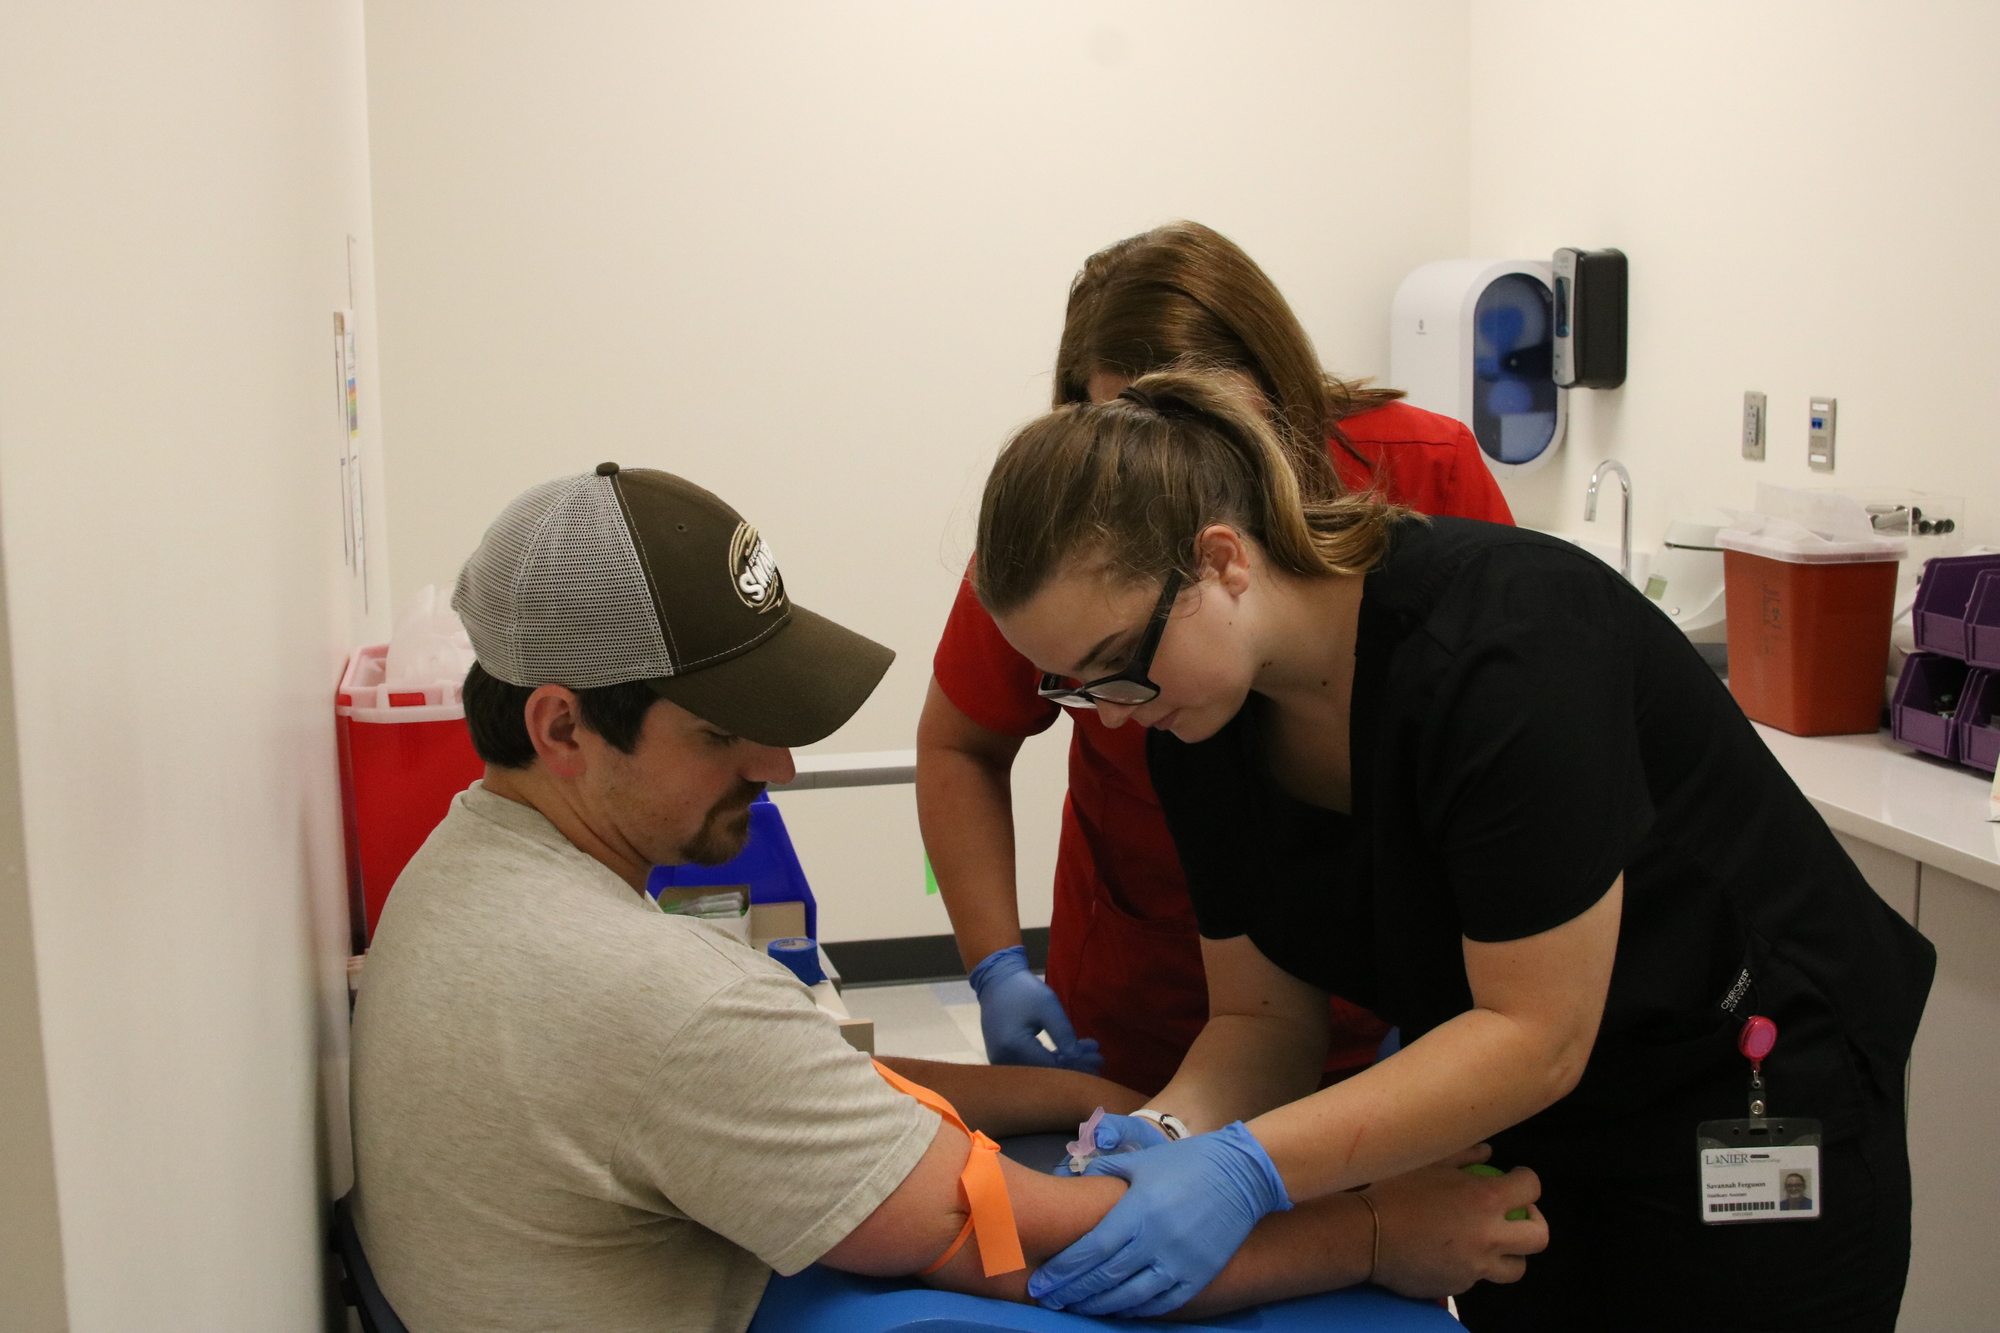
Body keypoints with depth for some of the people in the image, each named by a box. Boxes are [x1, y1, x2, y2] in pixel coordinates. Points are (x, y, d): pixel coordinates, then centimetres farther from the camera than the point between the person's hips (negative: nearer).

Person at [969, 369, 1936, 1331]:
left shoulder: (1501, 645, -31)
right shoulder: (1203, 722, -10)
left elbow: (1536, 1033, -29)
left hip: (1752, 1108, -5)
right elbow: (1264, 1019, -4)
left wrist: (1250, 1171, -35)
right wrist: (1169, 1132, -24)